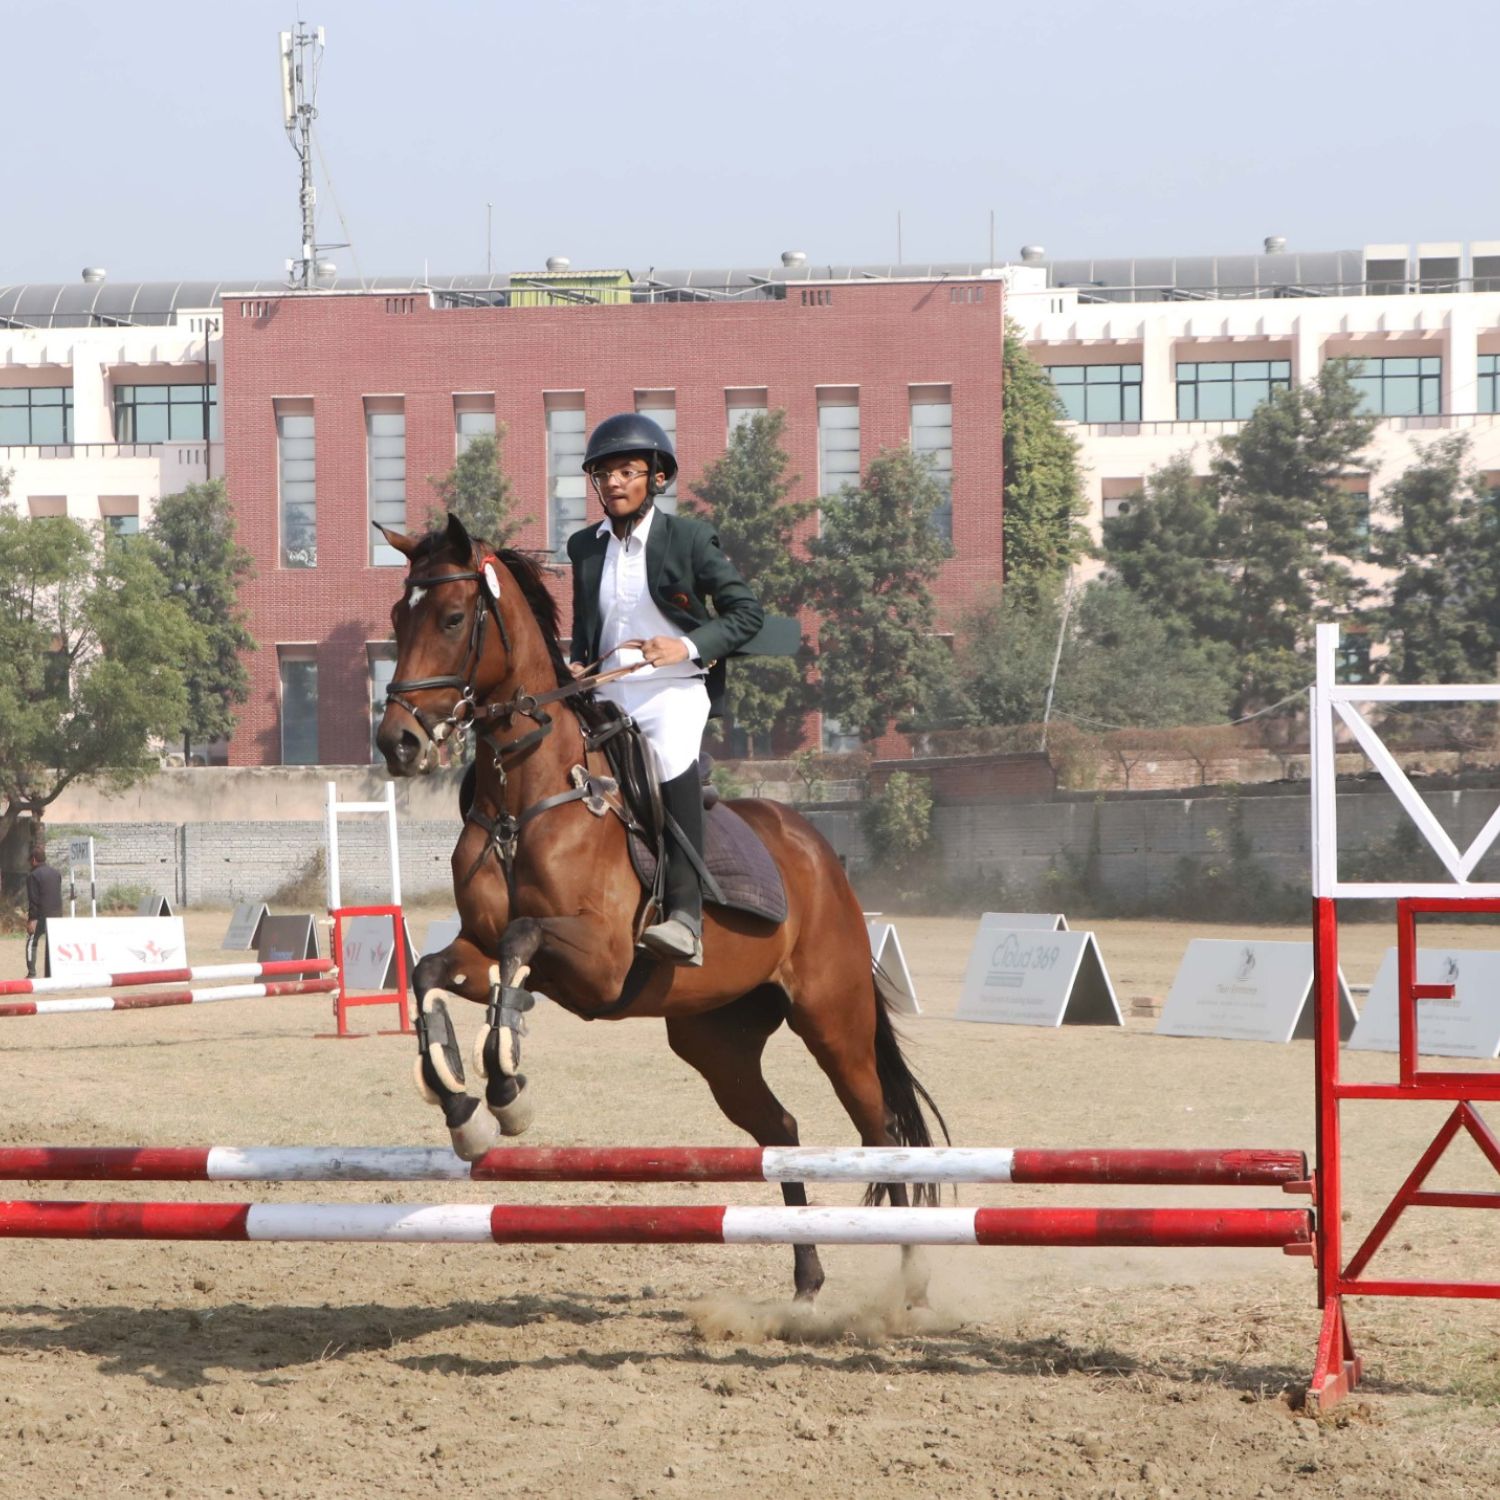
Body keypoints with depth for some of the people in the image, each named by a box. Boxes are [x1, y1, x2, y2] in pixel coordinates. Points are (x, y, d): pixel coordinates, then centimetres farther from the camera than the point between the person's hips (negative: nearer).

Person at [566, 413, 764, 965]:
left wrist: (690, 647, -17)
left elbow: (746, 612, -2)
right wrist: (578, 666, 3)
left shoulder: (690, 537, -1)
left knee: (671, 753, -35)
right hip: (605, 696, 6)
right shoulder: (584, 547, 13)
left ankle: (686, 916, -40)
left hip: (674, 691, -6)